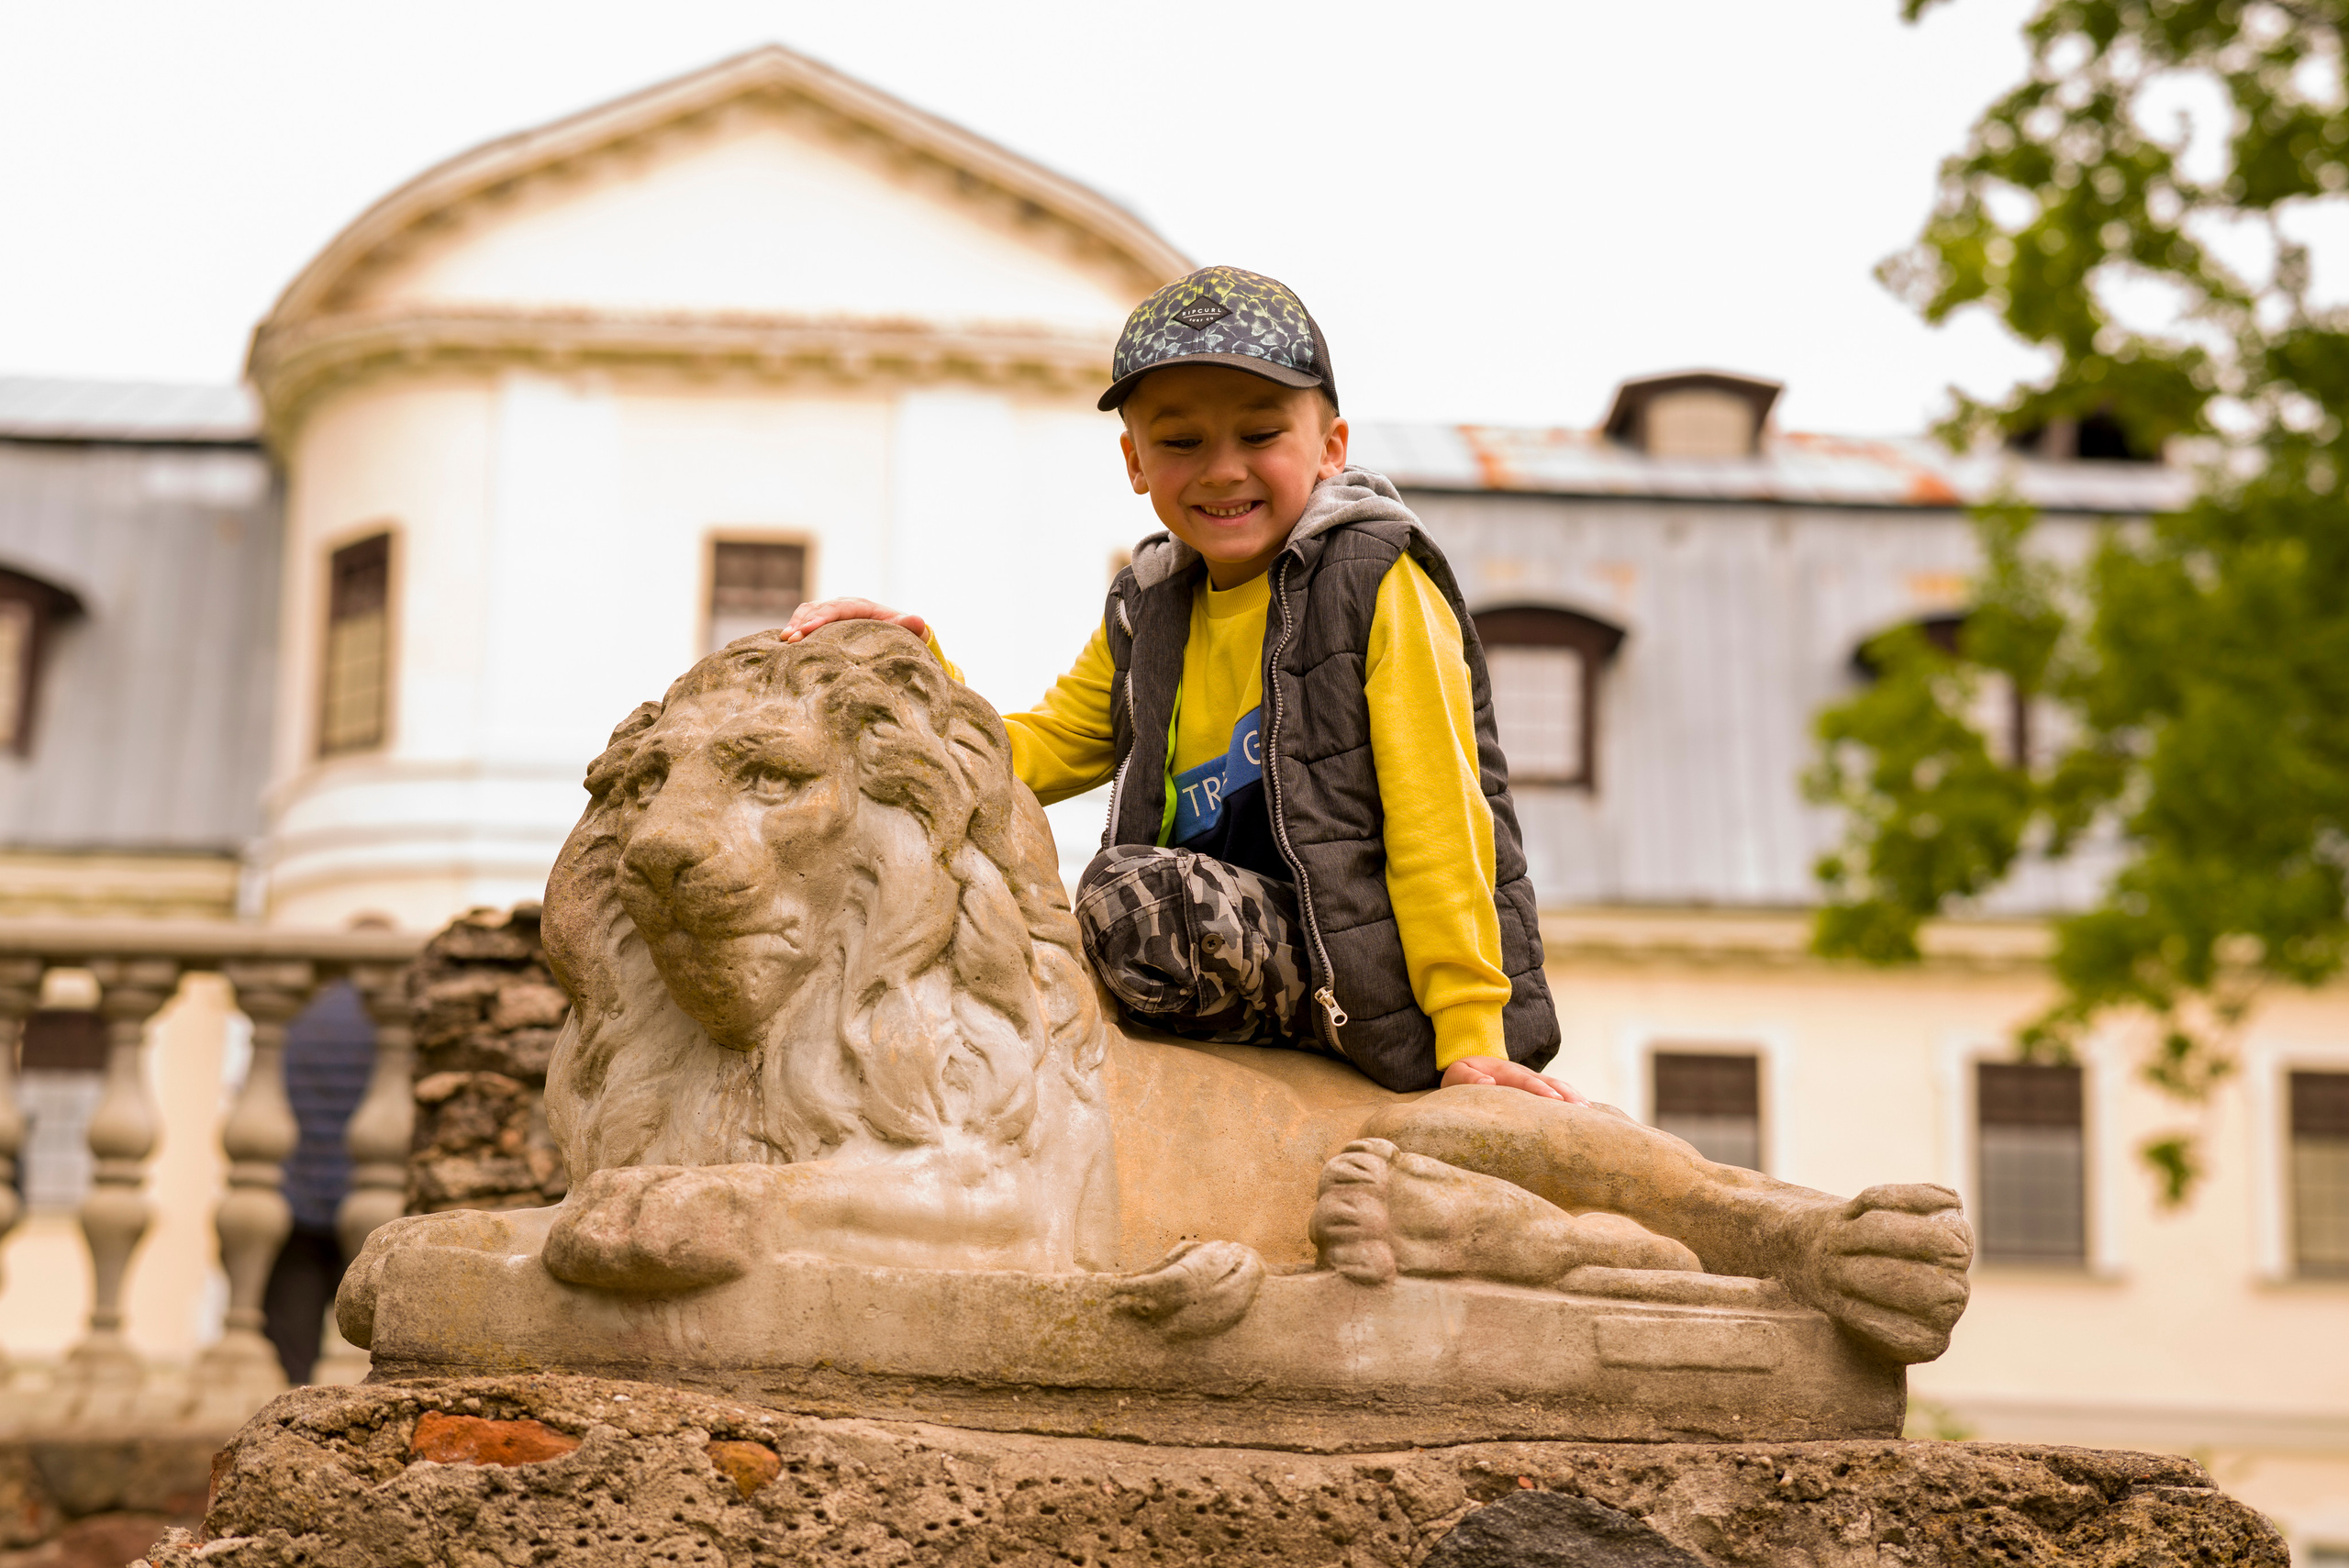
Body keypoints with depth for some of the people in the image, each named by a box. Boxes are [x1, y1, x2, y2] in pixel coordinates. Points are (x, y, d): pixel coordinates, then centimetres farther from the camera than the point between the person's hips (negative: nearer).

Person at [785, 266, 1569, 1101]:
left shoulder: (1374, 583, -6)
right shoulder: (1148, 618, 15)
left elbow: (1437, 817, -11)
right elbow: (1027, 756, 18)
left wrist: (1471, 1036, -16)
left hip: (1373, 961, -6)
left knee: (1131, 894, -27)